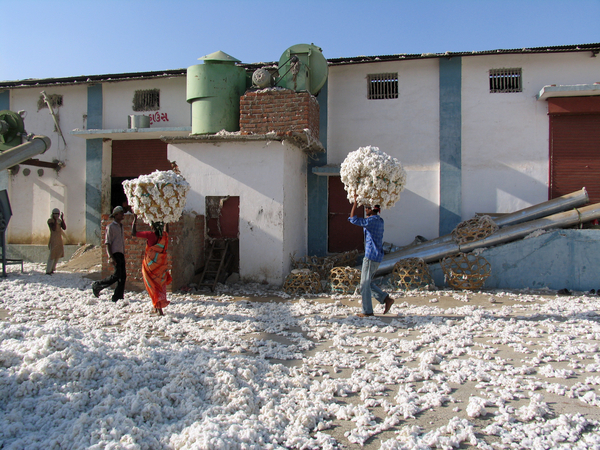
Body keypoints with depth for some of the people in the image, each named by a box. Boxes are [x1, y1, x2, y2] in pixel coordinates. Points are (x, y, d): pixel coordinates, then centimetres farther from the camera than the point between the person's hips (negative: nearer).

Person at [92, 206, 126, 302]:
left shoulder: (121, 226, 20)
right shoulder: (111, 226, -5)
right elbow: (107, 243, -11)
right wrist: (111, 257, -19)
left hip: (121, 254, 8)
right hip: (115, 253, -8)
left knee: (123, 276, 3)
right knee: (117, 275, -14)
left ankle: (117, 297, 8)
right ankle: (97, 286, 2)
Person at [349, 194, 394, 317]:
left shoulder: (371, 220, -16)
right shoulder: (380, 221, 13)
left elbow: (353, 219, -15)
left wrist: (355, 202, -9)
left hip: (371, 256, -10)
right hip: (377, 256, 10)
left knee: (365, 284, 0)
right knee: (367, 282, 17)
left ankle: (367, 311, 6)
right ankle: (386, 299, 10)